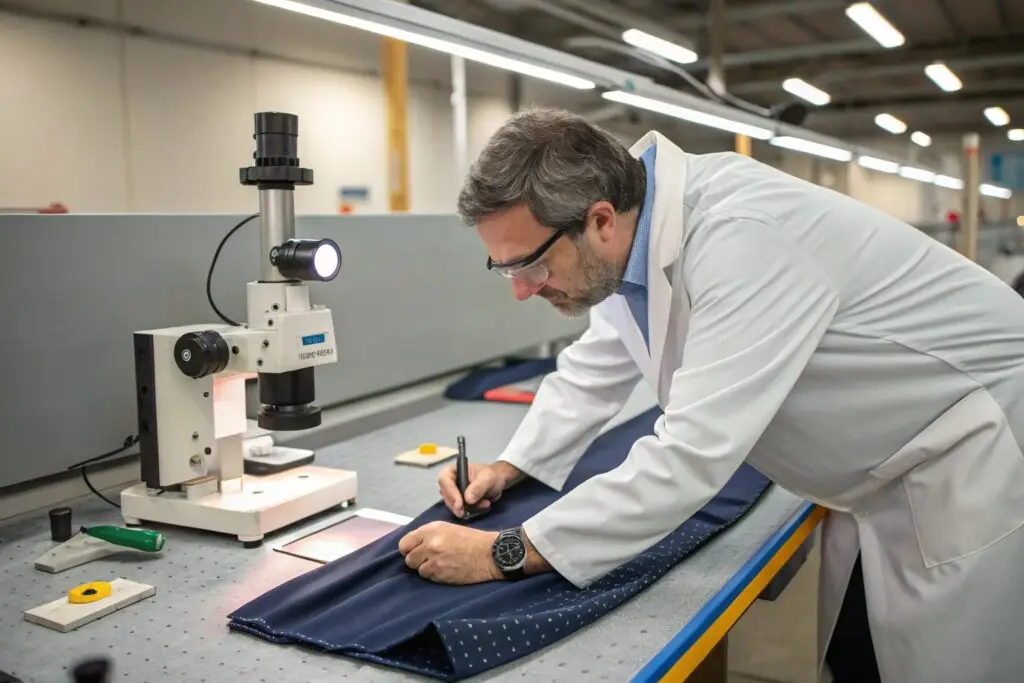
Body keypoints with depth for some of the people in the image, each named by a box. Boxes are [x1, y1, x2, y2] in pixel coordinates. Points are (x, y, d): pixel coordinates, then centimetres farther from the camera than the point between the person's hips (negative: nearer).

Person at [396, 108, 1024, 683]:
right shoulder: (637, 229, -7)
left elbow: (692, 455, -37)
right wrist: (513, 466, -3)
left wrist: (506, 554, -32)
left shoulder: (739, 235, -35)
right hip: (880, 472, 8)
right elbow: (595, 368, 9)